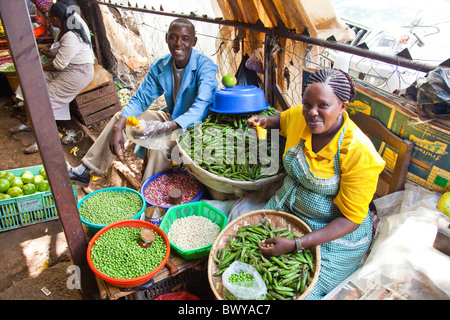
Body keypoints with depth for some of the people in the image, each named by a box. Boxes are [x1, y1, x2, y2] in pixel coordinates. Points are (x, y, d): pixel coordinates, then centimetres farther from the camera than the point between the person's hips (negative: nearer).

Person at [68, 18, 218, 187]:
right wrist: (118, 128, -15)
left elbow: (202, 105, -36)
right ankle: (84, 170, 5)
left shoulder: (205, 66, -21)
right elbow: (139, 99, -1)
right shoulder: (160, 66, -3)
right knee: (120, 117, 0)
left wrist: (169, 126, -51)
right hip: (170, 116, 7)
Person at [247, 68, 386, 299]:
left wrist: (296, 245, -29)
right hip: (286, 207, 6)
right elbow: (282, 119, 18)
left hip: (335, 234, -5)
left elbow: (351, 219, -21)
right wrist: (265, 122, -7)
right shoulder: (298, 116, -11)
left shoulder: (359, 153, -26)